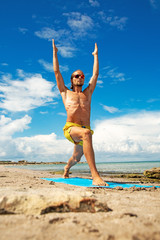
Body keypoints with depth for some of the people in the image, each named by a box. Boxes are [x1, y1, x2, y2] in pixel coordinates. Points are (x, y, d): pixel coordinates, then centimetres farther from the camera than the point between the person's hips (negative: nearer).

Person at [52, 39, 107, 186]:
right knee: (86, 133, -38)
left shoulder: (87, 94, 20)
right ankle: (95, 175, -47)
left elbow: (95, 74, 25)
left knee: (76, 158, 20)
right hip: (70, 129, -5)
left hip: (84, 131, 5)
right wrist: (55, 53, 23)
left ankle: (66, 170, 56)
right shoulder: (66, 93, 15)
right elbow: (56, 72, 17)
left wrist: (95, 55, 34)